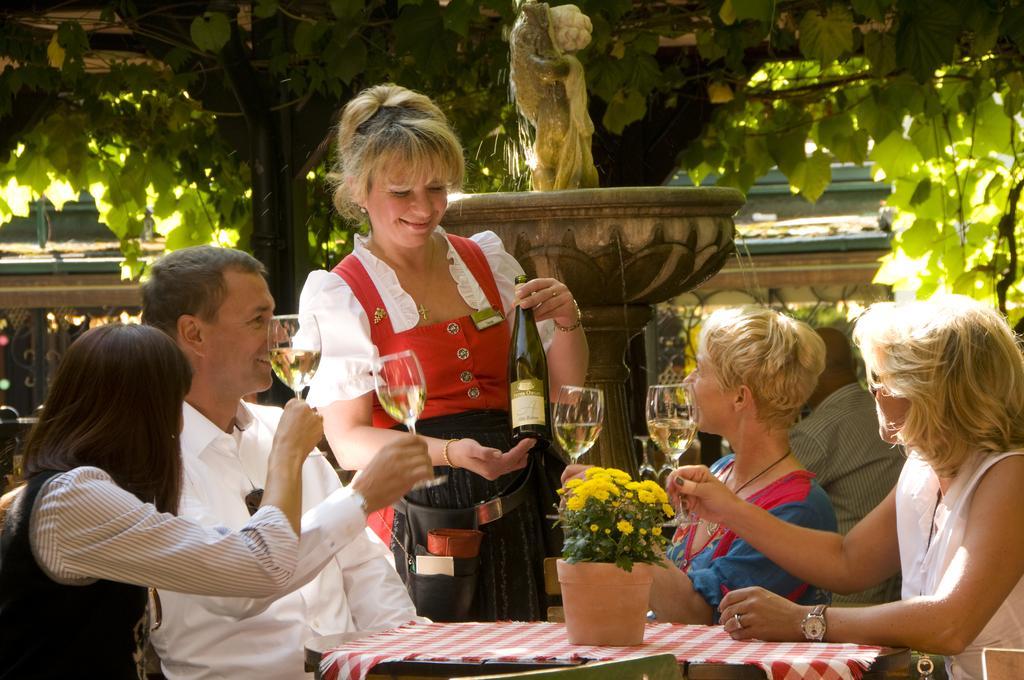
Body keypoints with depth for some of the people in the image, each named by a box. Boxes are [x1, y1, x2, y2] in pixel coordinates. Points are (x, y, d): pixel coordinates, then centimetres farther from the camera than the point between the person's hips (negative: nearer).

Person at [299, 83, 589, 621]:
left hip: (513, 517, 4)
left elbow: (563, 389, 15)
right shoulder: (339, 294, -3)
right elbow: (348, 440, -11)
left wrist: (564, 323, -5)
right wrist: (450, 452, -26)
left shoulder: (487, 260, 10)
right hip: (416, 518, -4)